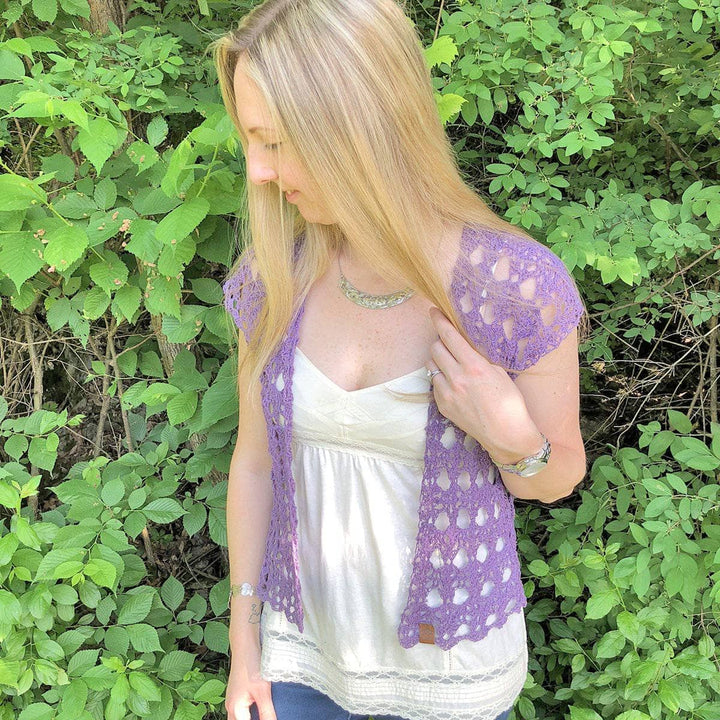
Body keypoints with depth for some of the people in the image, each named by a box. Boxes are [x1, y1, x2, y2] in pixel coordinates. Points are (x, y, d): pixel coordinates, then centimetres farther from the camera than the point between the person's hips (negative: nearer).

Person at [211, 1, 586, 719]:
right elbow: (254, 459, -2)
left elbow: (559, 478, -6)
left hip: (450, 660, -2)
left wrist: (510, 436, -29)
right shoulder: (273, 279, -13)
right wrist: (243, 645, 3)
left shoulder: (517, 285, -22)